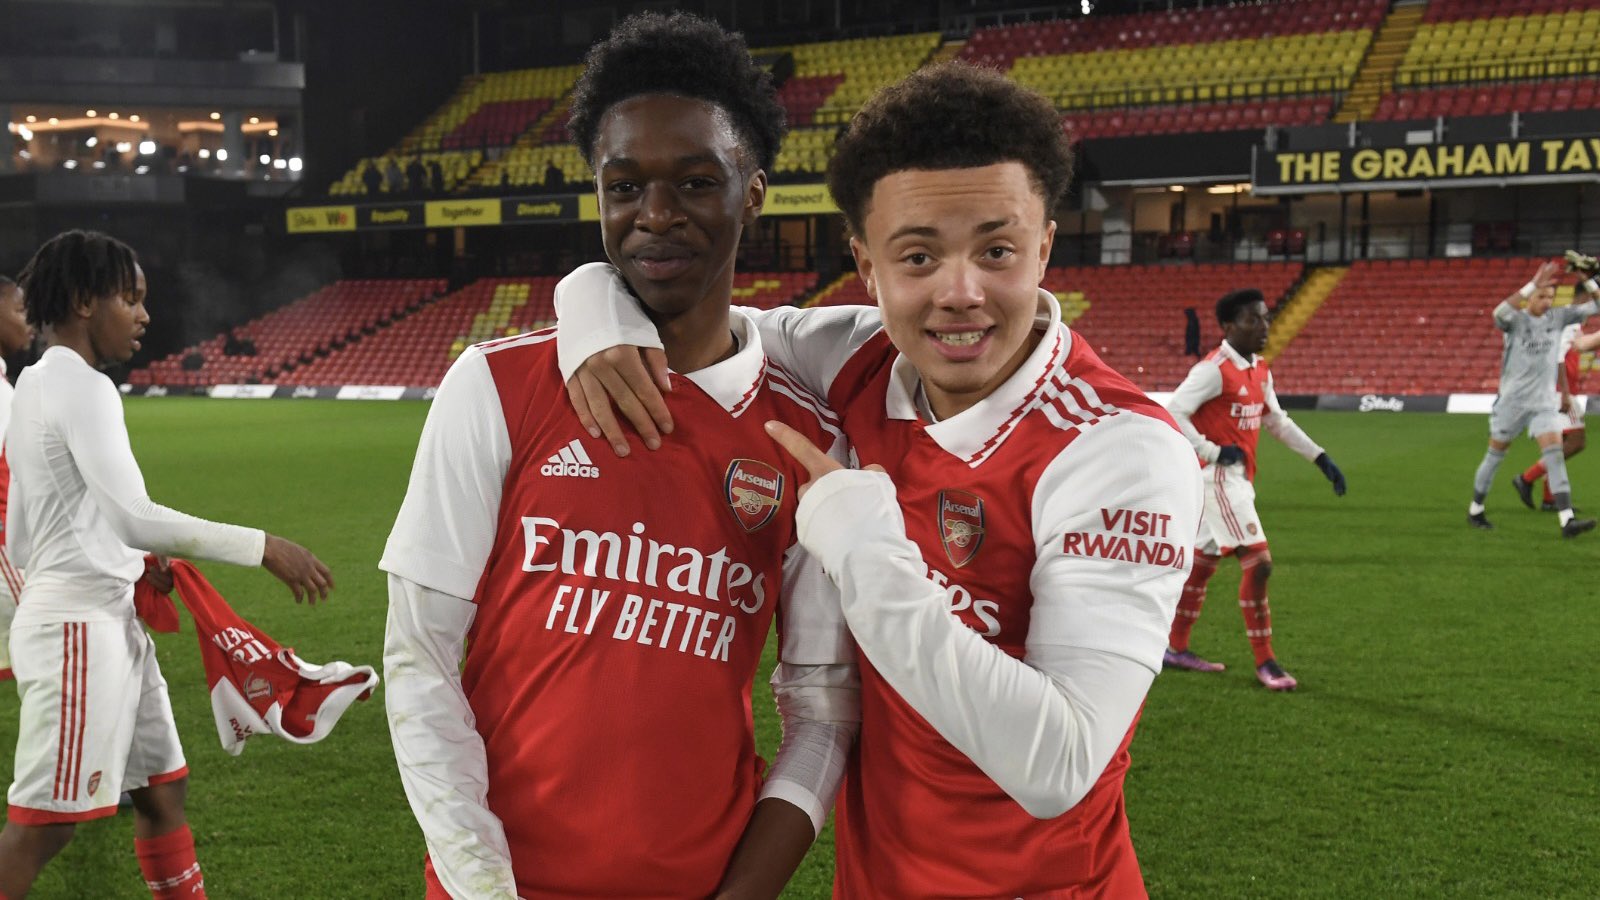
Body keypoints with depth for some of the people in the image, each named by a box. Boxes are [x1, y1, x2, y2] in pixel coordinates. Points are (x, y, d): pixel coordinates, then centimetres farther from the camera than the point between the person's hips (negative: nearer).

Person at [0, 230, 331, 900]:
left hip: (108, 621, 10)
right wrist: (264, 549, -20)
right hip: (80, 626, -10)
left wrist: (127, 562, 23)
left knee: (162, 789, 16)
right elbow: (135, 516, -24)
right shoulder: (83, 386, -15)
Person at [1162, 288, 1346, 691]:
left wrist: (1321, 459, 17)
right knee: (1258, 562, -13)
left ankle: (1176, 648, 27)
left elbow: (1277, 420, 22)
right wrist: (1214, 453, -20)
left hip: (1238, 478, 9)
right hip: (1219, 477, -9)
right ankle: (1265, 662, -5)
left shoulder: (1259, 370, 12)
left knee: (1203, 561, 16)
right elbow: (1172, 413, -21)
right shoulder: (1214, 370, -16)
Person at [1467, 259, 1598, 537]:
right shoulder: (1516, 319, -9)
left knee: (1554, 453, -12)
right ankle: (1475, 510, 26)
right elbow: (1500, 313, -34)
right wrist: (1532, 285, -39)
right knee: (1495, 456, 8)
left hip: (1544, 402, 3)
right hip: (1512, 399, -3)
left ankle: (1567, 521, -21)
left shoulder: (1558, 317, 4)